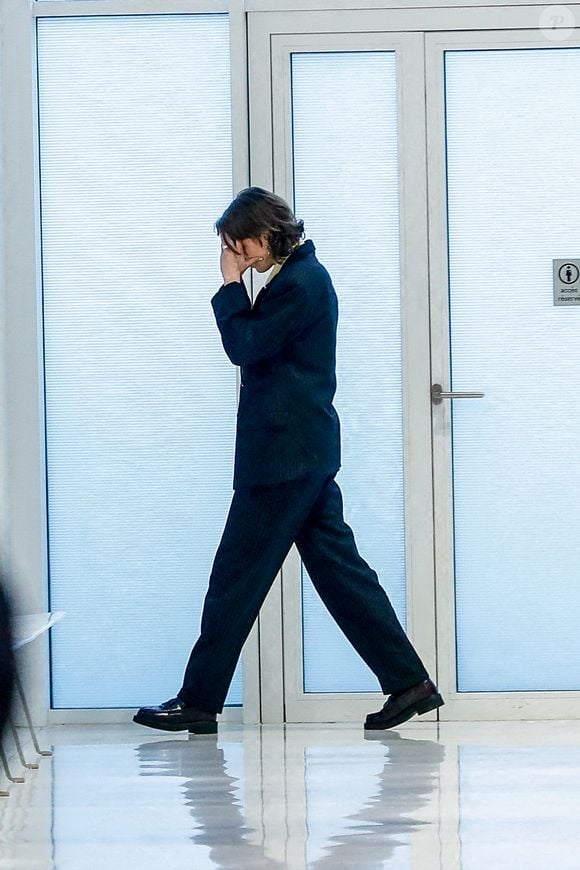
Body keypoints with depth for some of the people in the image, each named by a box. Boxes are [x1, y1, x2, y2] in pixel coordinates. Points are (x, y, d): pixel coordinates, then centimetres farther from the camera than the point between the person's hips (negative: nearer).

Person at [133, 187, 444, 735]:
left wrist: (230, 286, -9)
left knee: (236, 576, -4)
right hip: (306, 453, 11)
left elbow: (245, 346, -16)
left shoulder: (301, 283, -15)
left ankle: (198, 702, 1)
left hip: (283, 456, -11)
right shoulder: (302, 276, 16)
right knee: (337, 566, 10)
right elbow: (256, 347, 20)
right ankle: (408, 681, 8)